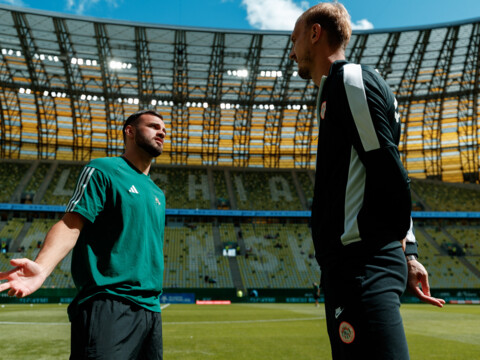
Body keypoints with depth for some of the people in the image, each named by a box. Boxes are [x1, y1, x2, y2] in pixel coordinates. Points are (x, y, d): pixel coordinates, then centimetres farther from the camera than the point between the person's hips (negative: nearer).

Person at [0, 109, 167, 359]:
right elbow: (71, 223, -12)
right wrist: (41, 267, -30)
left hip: (150, 308, 8)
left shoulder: (157, 194, 20)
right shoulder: (102, 170, -1)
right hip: (108, 305, -7)